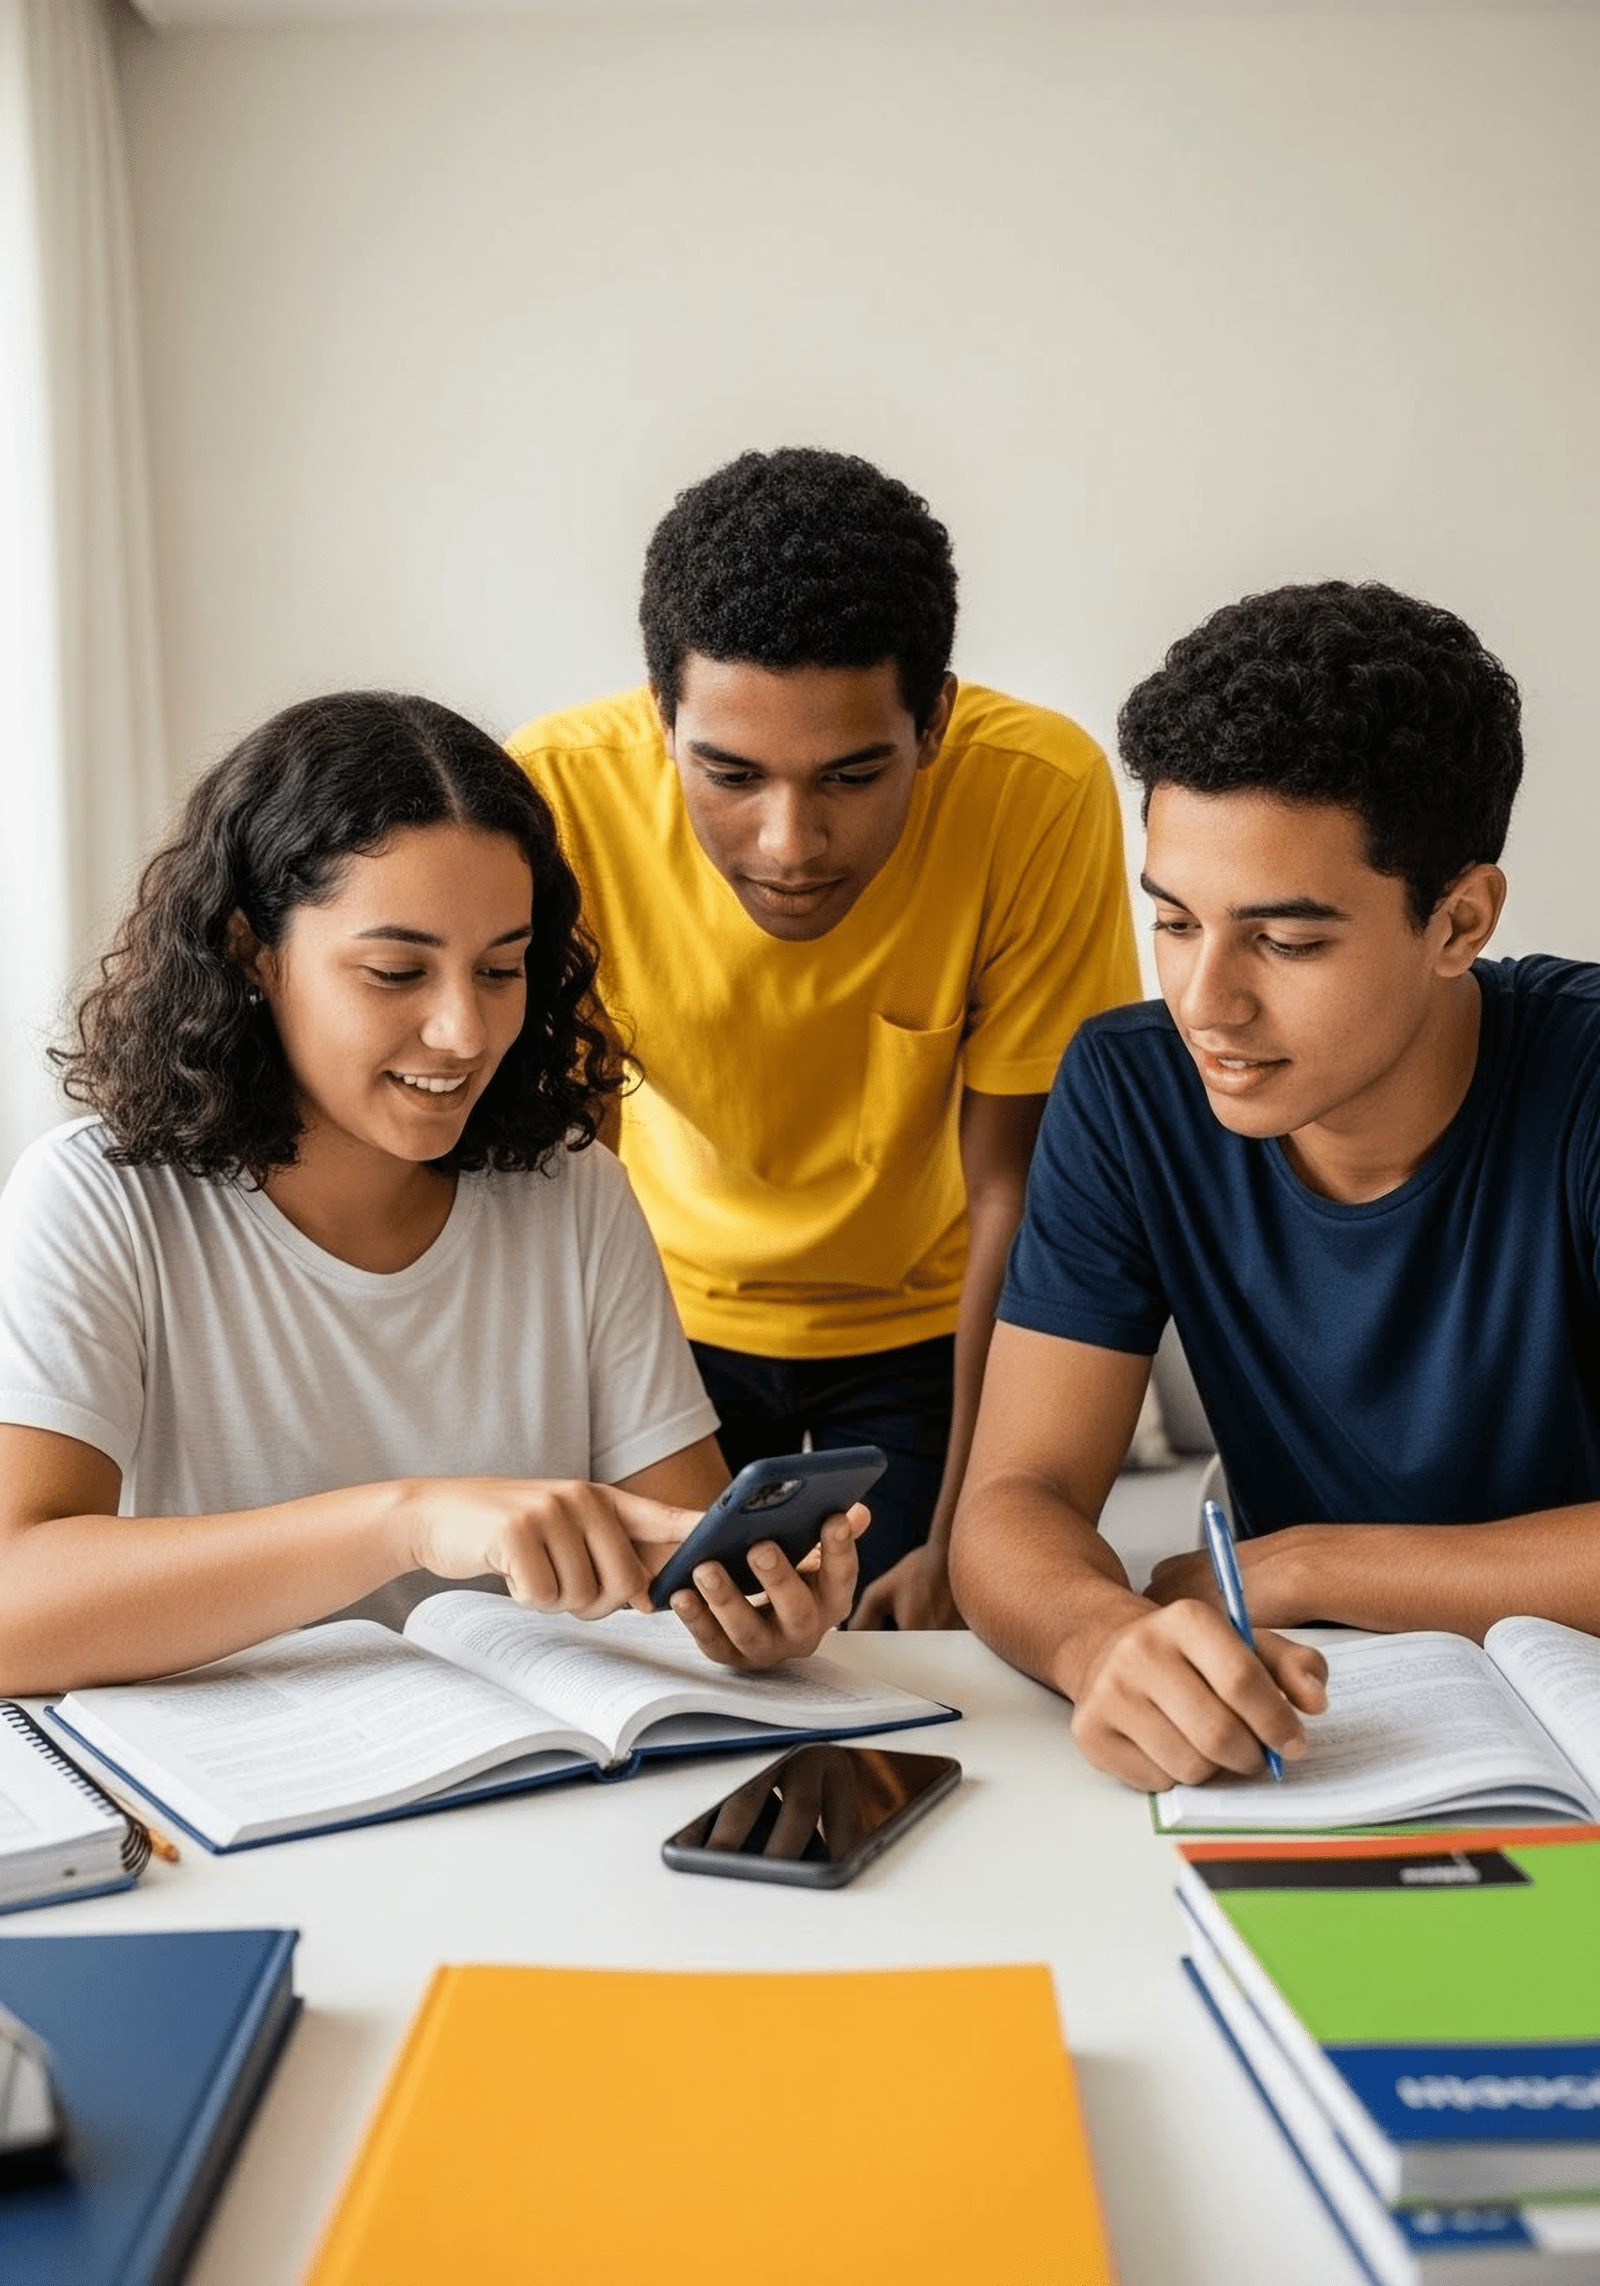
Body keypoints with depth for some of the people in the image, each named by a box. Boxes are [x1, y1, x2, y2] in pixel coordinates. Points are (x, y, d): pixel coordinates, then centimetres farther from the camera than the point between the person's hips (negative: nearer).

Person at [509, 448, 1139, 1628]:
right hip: (669, 1304, 1)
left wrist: (965, 1540, -18)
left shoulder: (1041, 793, -29)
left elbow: (1017, 1190, -19)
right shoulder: (557, 791, -29)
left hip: (929, 1319, 0)